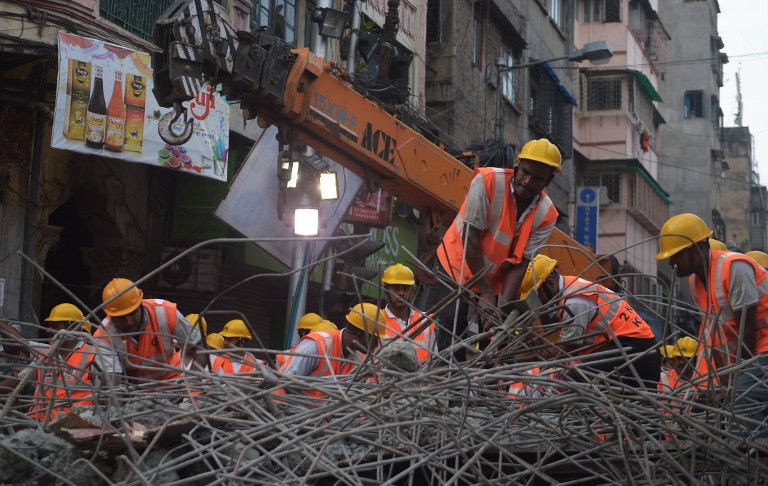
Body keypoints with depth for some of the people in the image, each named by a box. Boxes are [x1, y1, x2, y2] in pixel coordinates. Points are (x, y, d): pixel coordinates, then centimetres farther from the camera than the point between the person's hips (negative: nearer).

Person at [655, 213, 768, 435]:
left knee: (745, 404, -23)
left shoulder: (735, 267, -20)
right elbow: (713, 328, 9)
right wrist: (726, 382, 4)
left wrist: (740, 377, -12)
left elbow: (747, 328, -18)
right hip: (745, 356, 8)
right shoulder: (695, 279, 7)